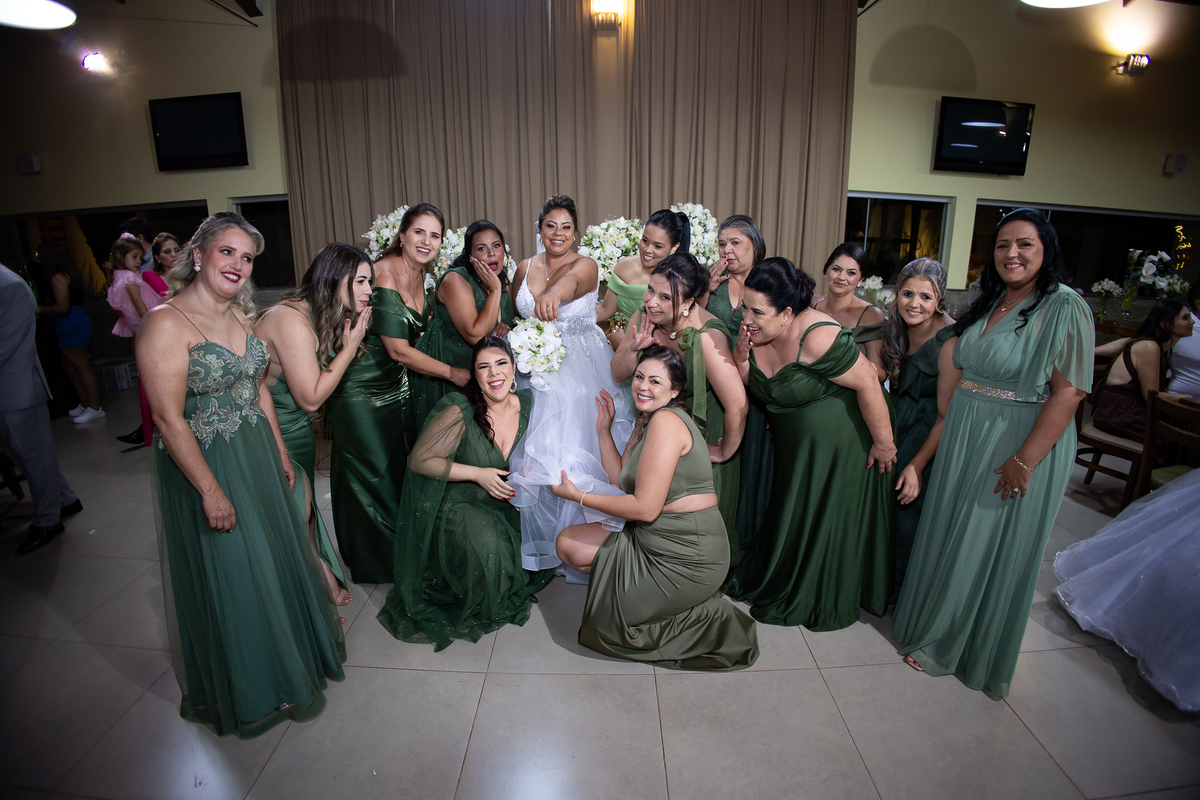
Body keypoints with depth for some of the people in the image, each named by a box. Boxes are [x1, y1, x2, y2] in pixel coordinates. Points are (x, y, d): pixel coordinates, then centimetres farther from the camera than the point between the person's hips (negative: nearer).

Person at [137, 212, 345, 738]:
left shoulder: (241, 316, 4)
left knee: (277, 558, 20)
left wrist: (281, 454, 11)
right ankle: (247, 691, 34)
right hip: (202, 465, -7)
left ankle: (292, 657, 44)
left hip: (259, 457, 7)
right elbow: (168, 418, -21)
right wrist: (211, 490, -20)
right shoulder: (167, 323, -19)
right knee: (227, 575, 10)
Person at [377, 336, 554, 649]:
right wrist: (477, 474, -20)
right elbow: (420, 461, -15)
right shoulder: (459, 412, -21)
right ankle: (478, 611, 0)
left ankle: (514, 594, 14)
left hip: (505, 504, 6)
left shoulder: (526, 402, -5)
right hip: (458, 505, -5)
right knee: (485, 544, -32)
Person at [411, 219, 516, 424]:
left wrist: (506, 328, -8)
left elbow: (512, 319, 16)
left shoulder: (503, 280, 3)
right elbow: (476, 336, -28)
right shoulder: (456, 280, -19)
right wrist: (495, 290, -25)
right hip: (443, 374, -6)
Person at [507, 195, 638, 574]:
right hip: (537, 367, 4)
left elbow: (571, 282, -33)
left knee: (577, 446, -7)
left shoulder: (586, 265, -7)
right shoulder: (525, 268, 8)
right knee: (536, 451, 1)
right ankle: (542, 539, 20)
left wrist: (552, 295, -56)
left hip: (581, 368, -4)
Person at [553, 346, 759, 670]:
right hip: (649, 540, 10)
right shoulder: (645, 421, 11)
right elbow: (620, 478, 14)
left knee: (601, 622, -1)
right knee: (569, 544, 9)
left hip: (685, 555, -10)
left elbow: (645, 508, -23)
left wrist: (578, 496, -13)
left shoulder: (666, 420, -21)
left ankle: (707, 618, 4)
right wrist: (604, 430, 10)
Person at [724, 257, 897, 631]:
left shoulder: (816, 338, -32)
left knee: (825, 516, 8)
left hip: (840, 442, -7)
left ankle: (820, 602, 30)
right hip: (792, 442, 7)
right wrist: (741, 356, -21)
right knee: (788, 512, 20)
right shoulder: (754, 330, -9)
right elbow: (744, 387, -1)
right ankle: (768, 579, 40)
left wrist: (883, 443, -17)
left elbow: (868, 384, -25)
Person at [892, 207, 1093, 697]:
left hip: (1020, 445, -6)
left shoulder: (1064, 307, -14)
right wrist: (949, 431, 8)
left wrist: (1024, 461, -23)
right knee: (947, 535, 17)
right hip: (963, 437, 7)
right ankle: (933, 624, 38)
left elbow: (1068, 393, -19)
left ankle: (947, 644, 26)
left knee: (992, 547, 8)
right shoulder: (987, 302, 7)